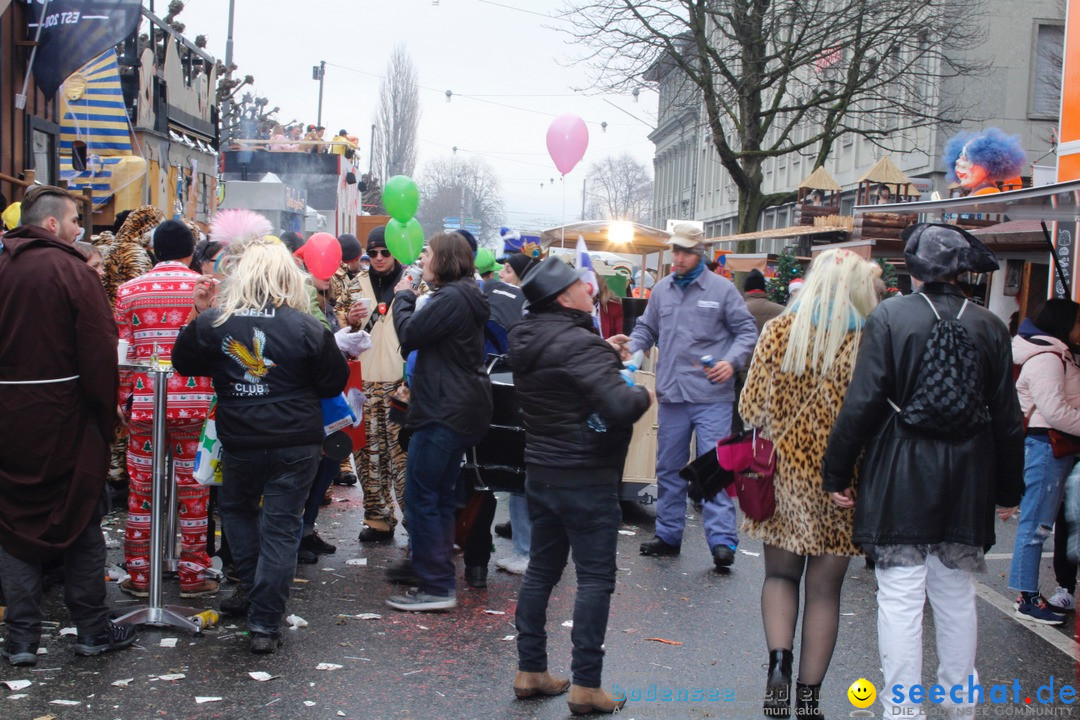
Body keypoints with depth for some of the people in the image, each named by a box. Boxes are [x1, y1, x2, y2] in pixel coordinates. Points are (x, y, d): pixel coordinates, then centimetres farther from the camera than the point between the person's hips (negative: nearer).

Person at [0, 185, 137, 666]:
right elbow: (99, 353, -15)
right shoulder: (72, 271, -11)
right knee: (82, 521, 9)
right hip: (63, 417, -4)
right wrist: (106, 419, -5)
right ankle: (92, 629, 17)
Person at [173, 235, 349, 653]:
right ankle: (264, 624, 6)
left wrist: (198, 314, 16)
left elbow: (184, 363, 12)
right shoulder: (307, 328, -10)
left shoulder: (212, 323, -5)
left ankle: (251, 588, 32)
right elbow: (333, 383, -1)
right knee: (281, 527, 5)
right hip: (296, 443, -1)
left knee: (237, 510, 28)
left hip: (240, 441, 1)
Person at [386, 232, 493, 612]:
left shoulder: (451, 298, -16)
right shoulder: (464, 296, 16)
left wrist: (403, 297, -1)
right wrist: (411, 298, 6)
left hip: (445, 411, -11)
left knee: (420, 497, -6)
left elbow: (409, 334, -15)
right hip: (460, 409, 11)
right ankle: (439, 579, 23)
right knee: (440, 497, 16)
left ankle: (436, 587, -3)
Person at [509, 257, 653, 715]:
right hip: (586, 479, -8)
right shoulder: (580, 345, -20)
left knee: (541, 569, 15)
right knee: (596, 579, 0)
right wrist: (645, 395, -9)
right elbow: (621, 407, -30)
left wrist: (607, 355, 11)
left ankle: (530, 671, 22)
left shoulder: (526, 342, 7)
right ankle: (585, 686, 3)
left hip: (540, 473, 8)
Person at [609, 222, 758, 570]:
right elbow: (647, 329, 19)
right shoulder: (662, 289, 11)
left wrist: (732, 361, -15)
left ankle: (722, 540, -4)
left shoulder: (722, 289, -1)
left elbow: (746, 331, 1)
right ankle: (668, 534, 25)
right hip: (671, 396, 5)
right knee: (669, 469, 13)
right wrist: (631, 345, -3)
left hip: (711, 397, -5)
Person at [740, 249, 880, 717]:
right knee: (825, 587, 11)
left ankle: (779, 661, -4)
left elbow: (752, 408, -4)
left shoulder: (778, 331, -5)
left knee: (780, 574, 18)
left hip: (786, 469, 1)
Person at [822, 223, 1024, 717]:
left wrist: (836, 473, -3)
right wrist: (1008, 489, 16)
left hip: (900, 478, -4)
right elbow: (1007, 417, 6)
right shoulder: (989, 327, 2)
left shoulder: (889, 316, -8)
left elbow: (862, 403, -11)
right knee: (957, 597, 16)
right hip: (966, 483, 4)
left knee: (900, 597, 1)